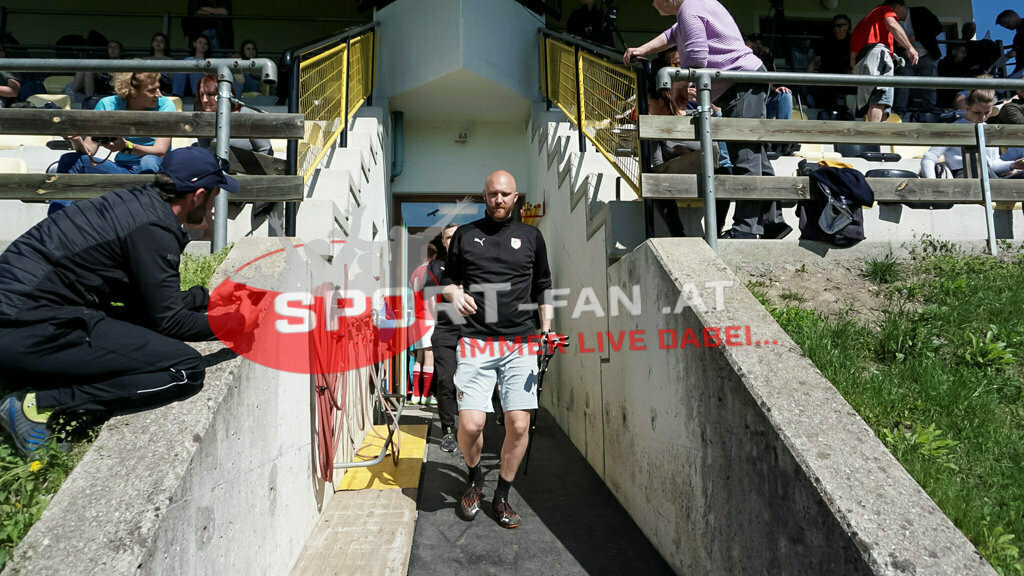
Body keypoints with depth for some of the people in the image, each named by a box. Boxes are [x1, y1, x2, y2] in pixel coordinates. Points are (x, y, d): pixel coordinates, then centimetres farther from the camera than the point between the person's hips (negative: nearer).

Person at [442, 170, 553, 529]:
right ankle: (475, 479, 24)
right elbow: (449, 279, 18)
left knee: (519, 425, -3)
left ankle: (502, 497, 19)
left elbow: (543, 288, 17)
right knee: (470, 424, -9)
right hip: (476, 342, -1)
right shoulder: (465, 235, 12)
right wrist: (455, 294, -5)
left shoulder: (531, 237, 13)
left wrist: (547, 331, 6)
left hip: (520, 344, 1)